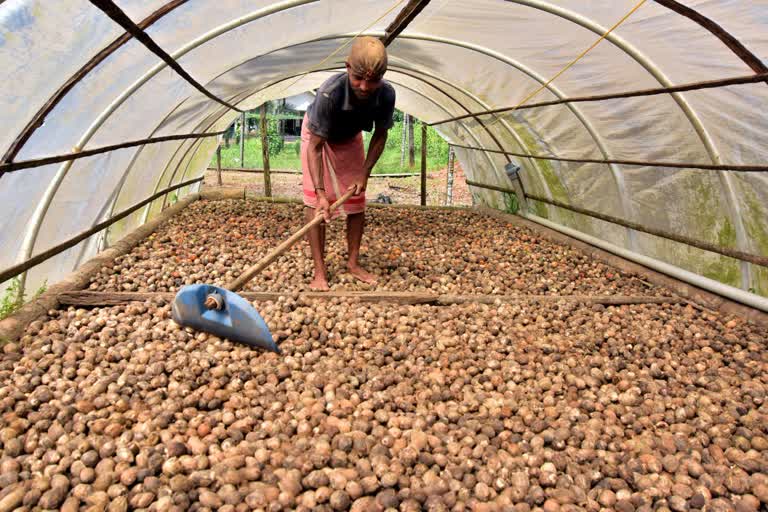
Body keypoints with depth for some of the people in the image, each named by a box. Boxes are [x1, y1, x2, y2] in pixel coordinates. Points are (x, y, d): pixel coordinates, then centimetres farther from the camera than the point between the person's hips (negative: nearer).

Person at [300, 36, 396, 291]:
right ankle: (319, 271, -8)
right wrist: (321, 193, -42)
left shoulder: (386, 94, -32)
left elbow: (380, 135, -13)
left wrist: (365, 173, -18)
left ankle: (353, 262, 18)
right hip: (317, 135, -4)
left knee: (357, 201, 4)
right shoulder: (329, 93, -43)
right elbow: (316, 147, -36)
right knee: (314, 201, -12)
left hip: (350, 139, 4)